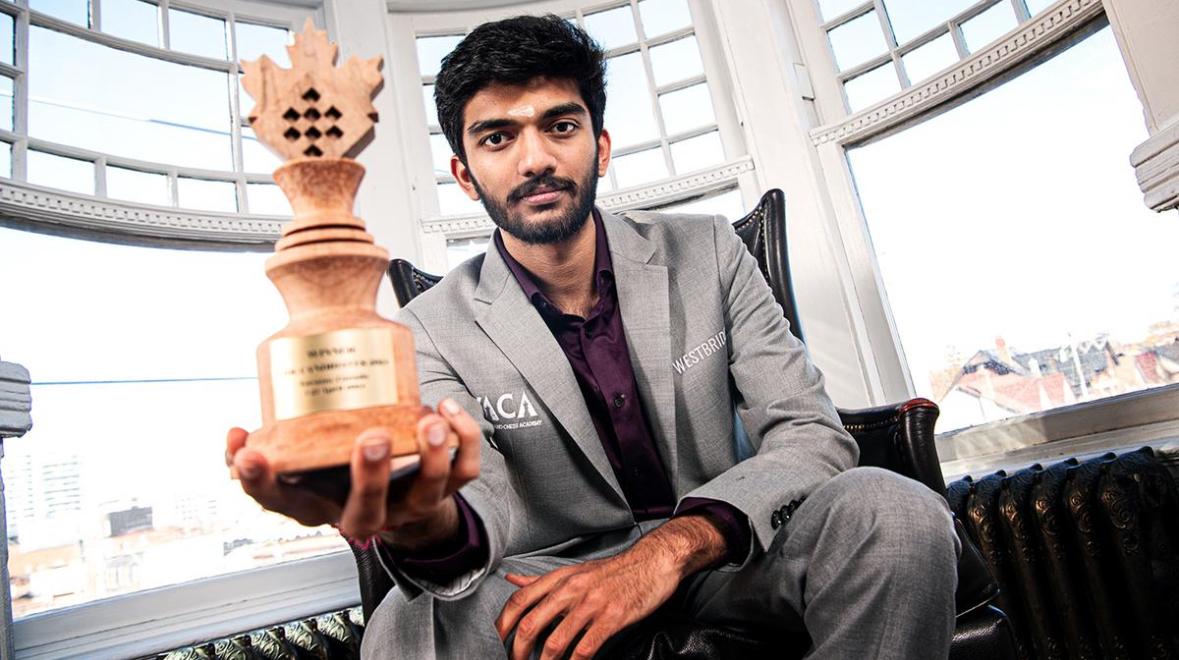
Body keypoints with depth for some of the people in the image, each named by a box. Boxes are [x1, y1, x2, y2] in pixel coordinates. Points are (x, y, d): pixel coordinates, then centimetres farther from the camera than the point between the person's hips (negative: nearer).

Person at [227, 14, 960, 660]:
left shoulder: (707, 252, -6)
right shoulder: (434, 330, -8)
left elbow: (814, 434, -11)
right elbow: (482, 501, -20)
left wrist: (675, 545, -29)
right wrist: (425, 525, -48)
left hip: (716, 552, 2)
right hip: (555, 574, -1)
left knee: (893, 510, -27)